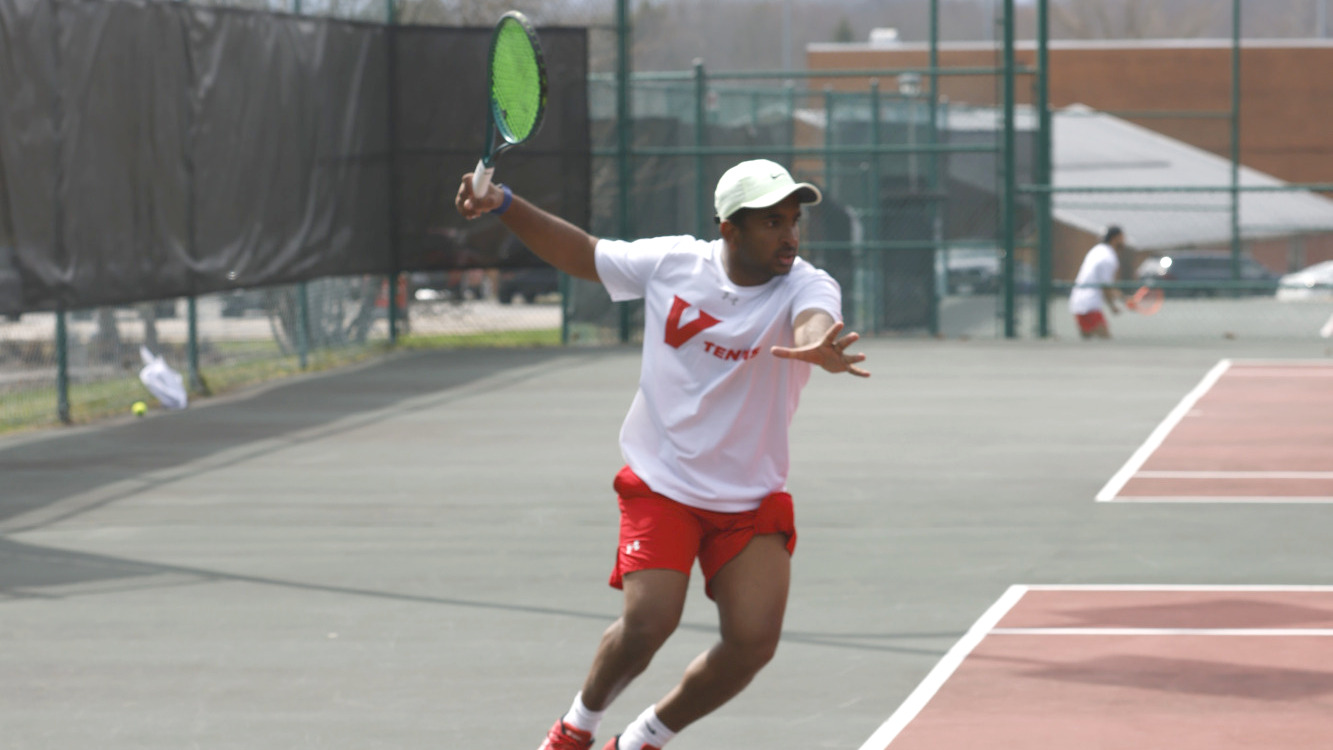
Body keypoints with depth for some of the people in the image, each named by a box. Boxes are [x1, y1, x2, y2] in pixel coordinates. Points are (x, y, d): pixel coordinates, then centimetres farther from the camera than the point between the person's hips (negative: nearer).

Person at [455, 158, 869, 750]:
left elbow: (814, 322, -39)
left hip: (751, 500, 1)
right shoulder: (670, 263, -6)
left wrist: (817, 348, -64)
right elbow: (582, 254, 11)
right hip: (661, 484, -1)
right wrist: (504, 204, 1)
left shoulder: (807, 287, -14)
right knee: (648, 622, -19)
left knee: (753, 641, -12)